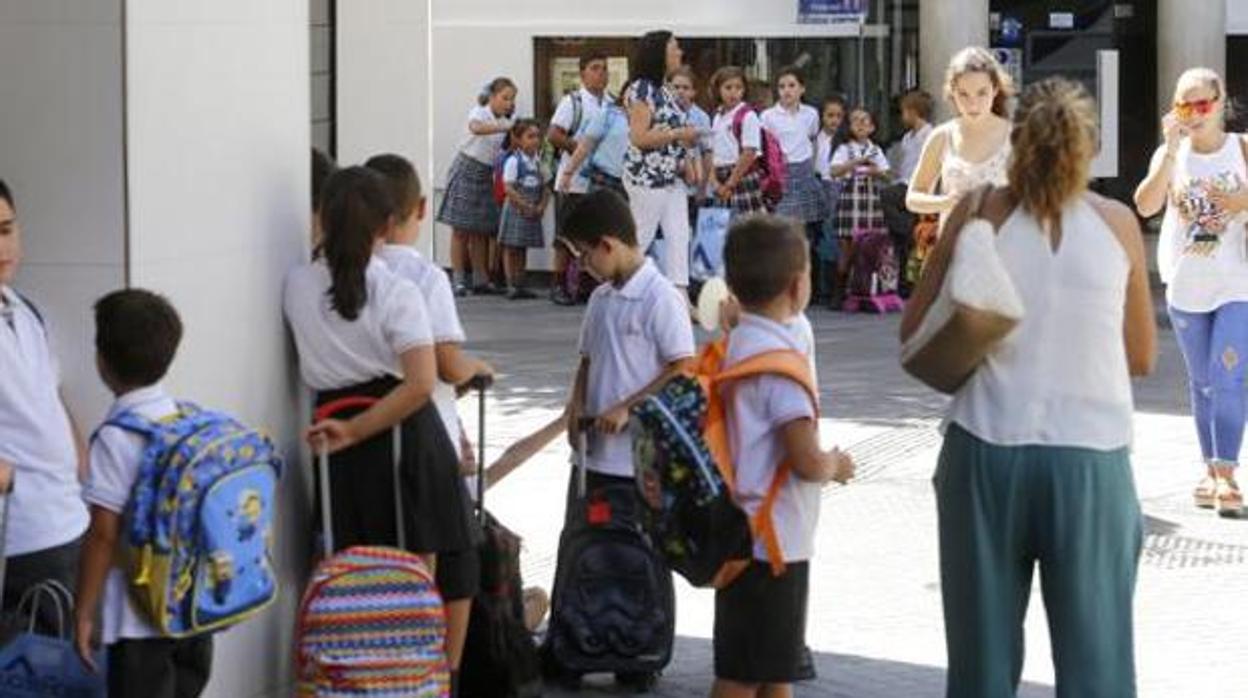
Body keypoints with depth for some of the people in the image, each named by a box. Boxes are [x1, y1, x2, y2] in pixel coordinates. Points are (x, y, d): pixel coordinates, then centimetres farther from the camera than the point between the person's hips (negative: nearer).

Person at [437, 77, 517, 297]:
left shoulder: (504, 122, 7)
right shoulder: (479, 113, -11)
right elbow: (476, 128, -35)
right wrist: (506, 127, -43)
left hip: (487, 176, 6)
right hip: (467, 169, -6)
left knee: (481, 231, 8)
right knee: (461, 229, -5)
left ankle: (481, 279, 13)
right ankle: (459, 280, -3)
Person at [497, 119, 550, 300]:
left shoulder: (537, 162, 8)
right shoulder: (513, 161, -11)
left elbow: (545, 187, 11)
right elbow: (509, 189, -17)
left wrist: (541, 206, -4)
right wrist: (526, 206, -18)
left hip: (533, 212, 6)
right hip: (516, 210, -6)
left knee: (523, 249, 12)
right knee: (511, 249, -1)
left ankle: (521, 284, 16)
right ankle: (511, 286, 0)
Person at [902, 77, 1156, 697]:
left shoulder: (980, 212, 0)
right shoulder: (1119, 224, 2)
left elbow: (915, 333, 6)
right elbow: (1142, 357, 11)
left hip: (989, 452, 0)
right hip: (1091, 459, 0)